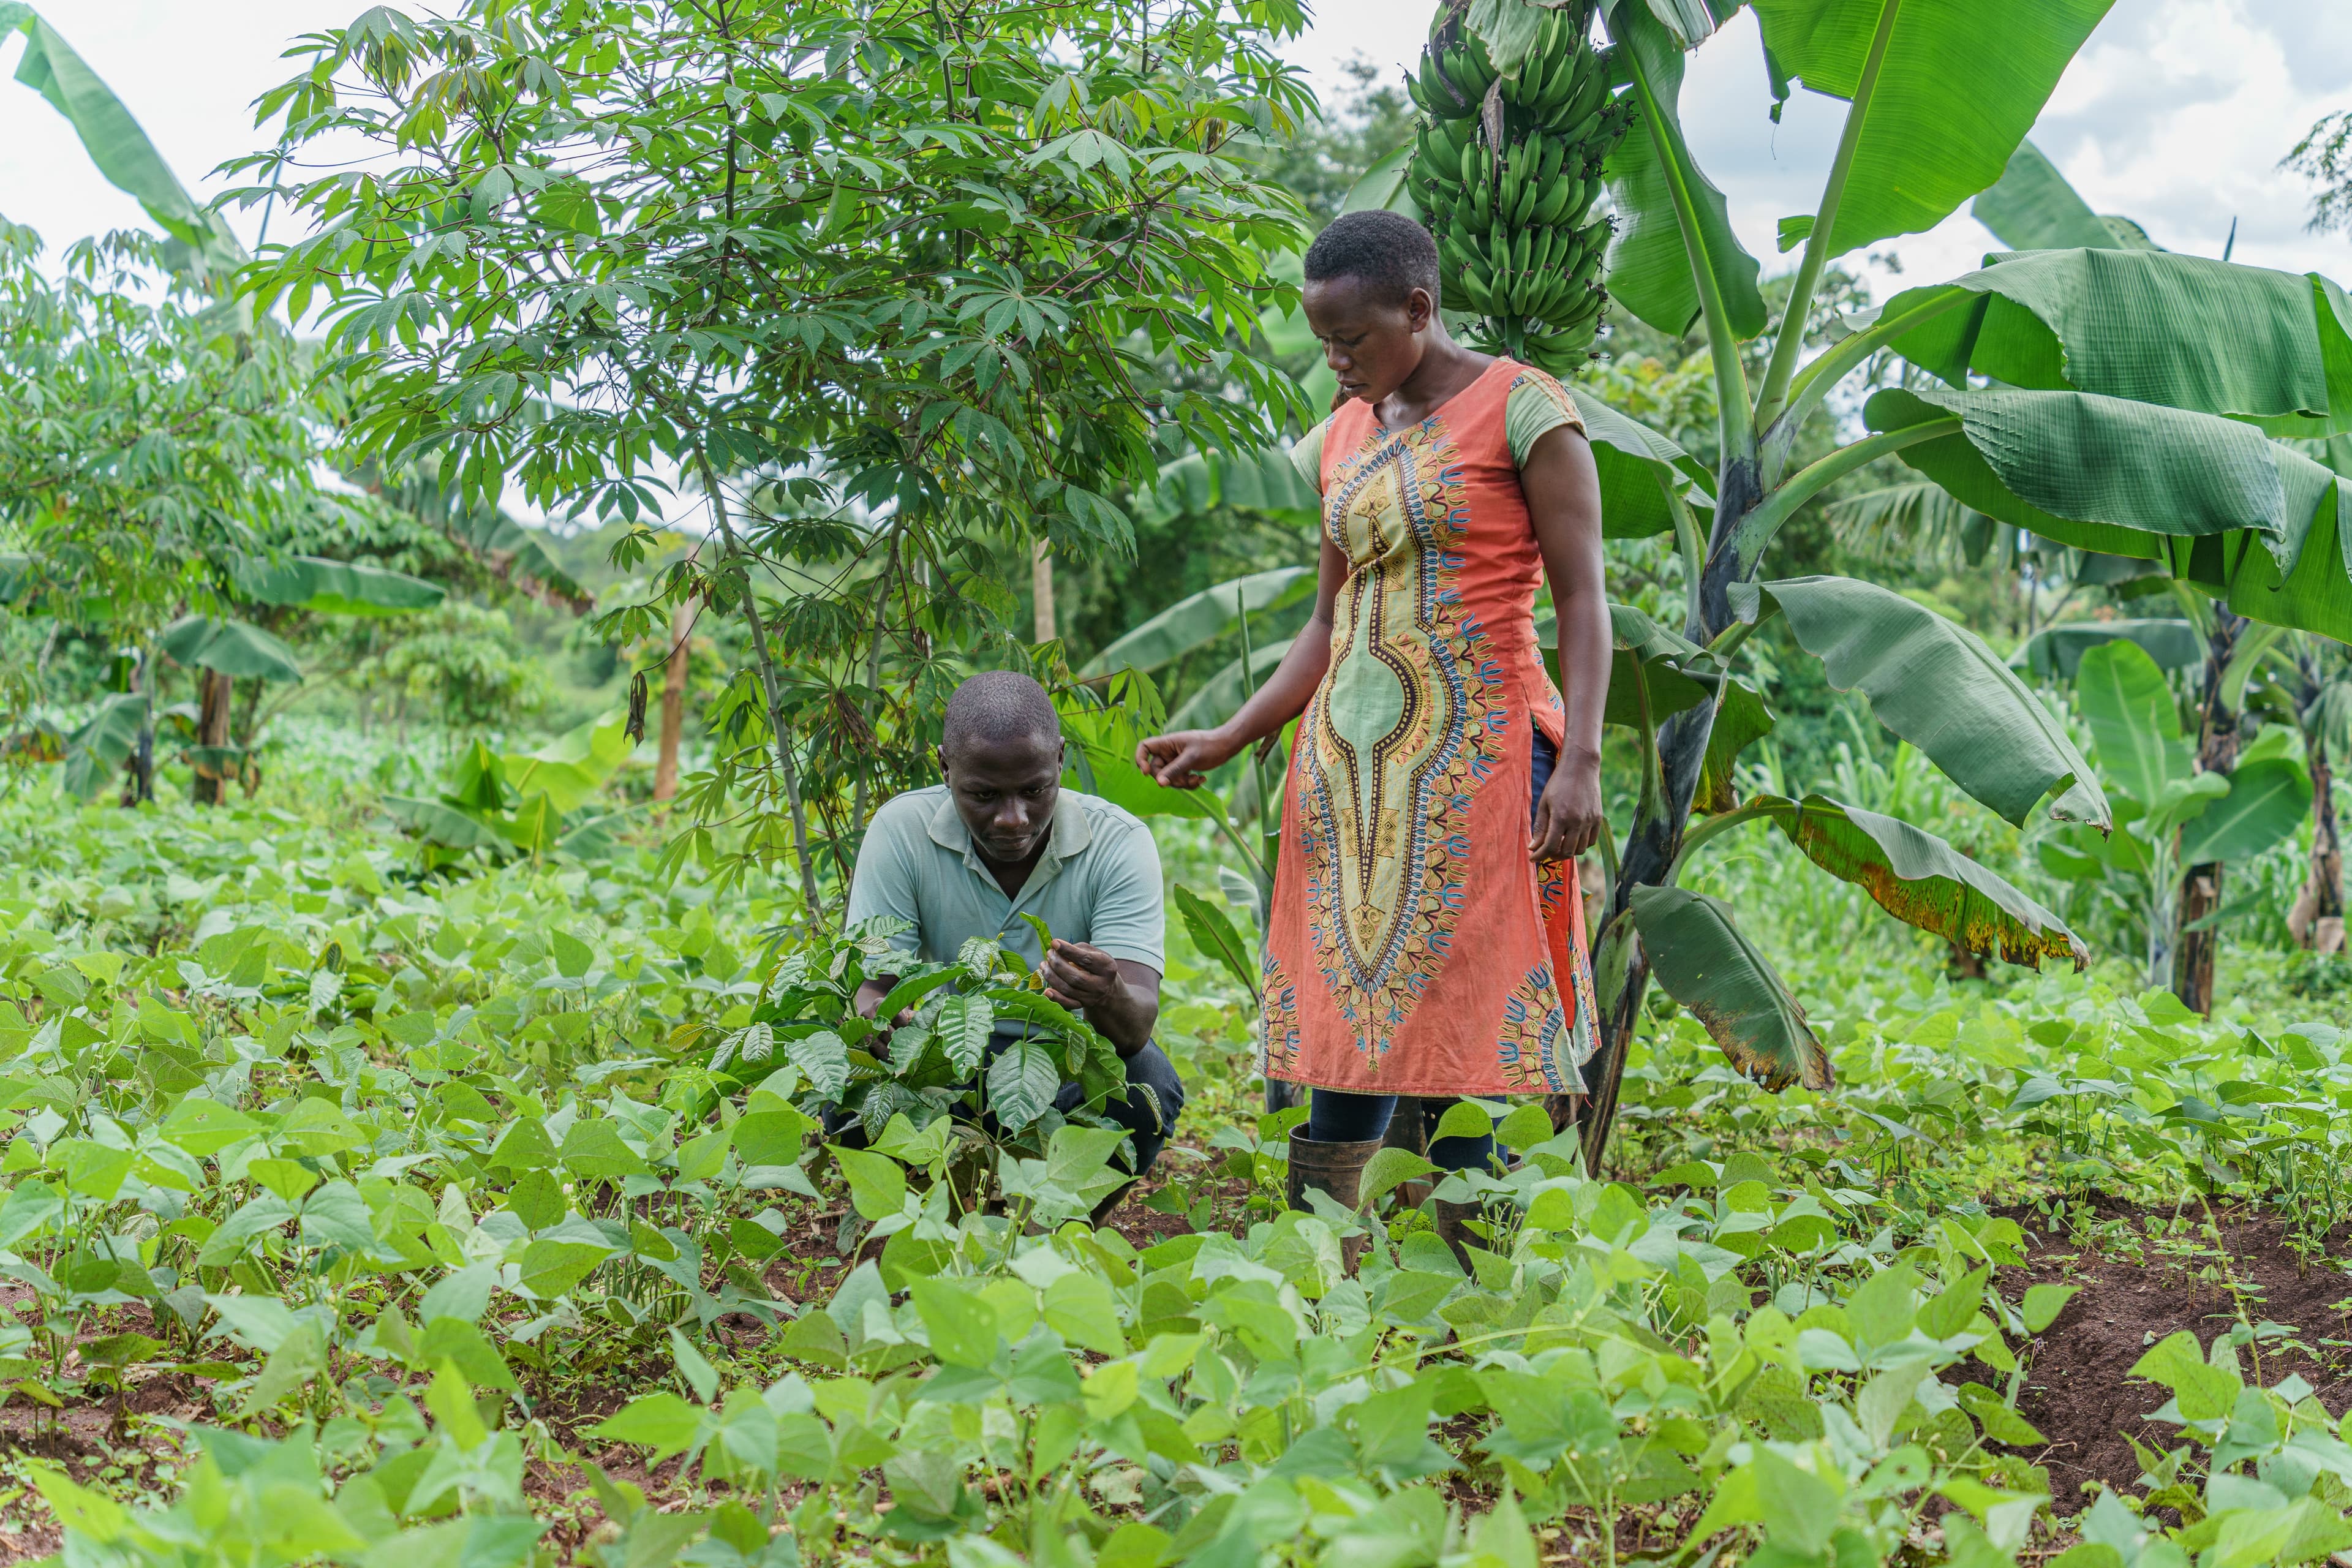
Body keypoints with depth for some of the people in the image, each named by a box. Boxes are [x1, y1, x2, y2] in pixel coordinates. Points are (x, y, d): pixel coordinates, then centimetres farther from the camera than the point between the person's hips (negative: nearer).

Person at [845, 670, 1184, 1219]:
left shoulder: (1119, 842, -17)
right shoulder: (902, 831, -14)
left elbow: (1137, 1023, -28)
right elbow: (869, 992, -18)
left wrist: (1106, 997, -53)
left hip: (1073, 1068, 0)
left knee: (1146, 1087, -32)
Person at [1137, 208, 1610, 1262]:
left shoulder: (1520, 408, -2)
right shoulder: (1343, 438, 15)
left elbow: (1582, 599, -5)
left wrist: (1581, 757, -16)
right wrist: (1228, 740, 9)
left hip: (1473, 758, -5)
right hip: (1352, 760, 5)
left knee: (1459, 1042, -7)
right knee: (1343, 1041, 2)